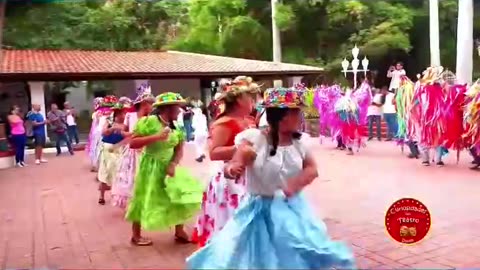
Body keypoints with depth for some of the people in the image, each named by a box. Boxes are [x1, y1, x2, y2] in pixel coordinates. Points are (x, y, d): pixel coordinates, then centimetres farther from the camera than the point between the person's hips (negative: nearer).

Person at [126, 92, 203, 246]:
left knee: (181, 196, 2)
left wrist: (173, 164, -17)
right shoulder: (149, 122, -17)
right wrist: (155, 137, -27)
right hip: (150, 167, -5)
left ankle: (179, 231, 19)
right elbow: (132, 143, -20)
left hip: (168, 167, 6)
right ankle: (136, 235, 26)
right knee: (145, 201, 6)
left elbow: (179, 150, 2)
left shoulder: (176, 127, 1)